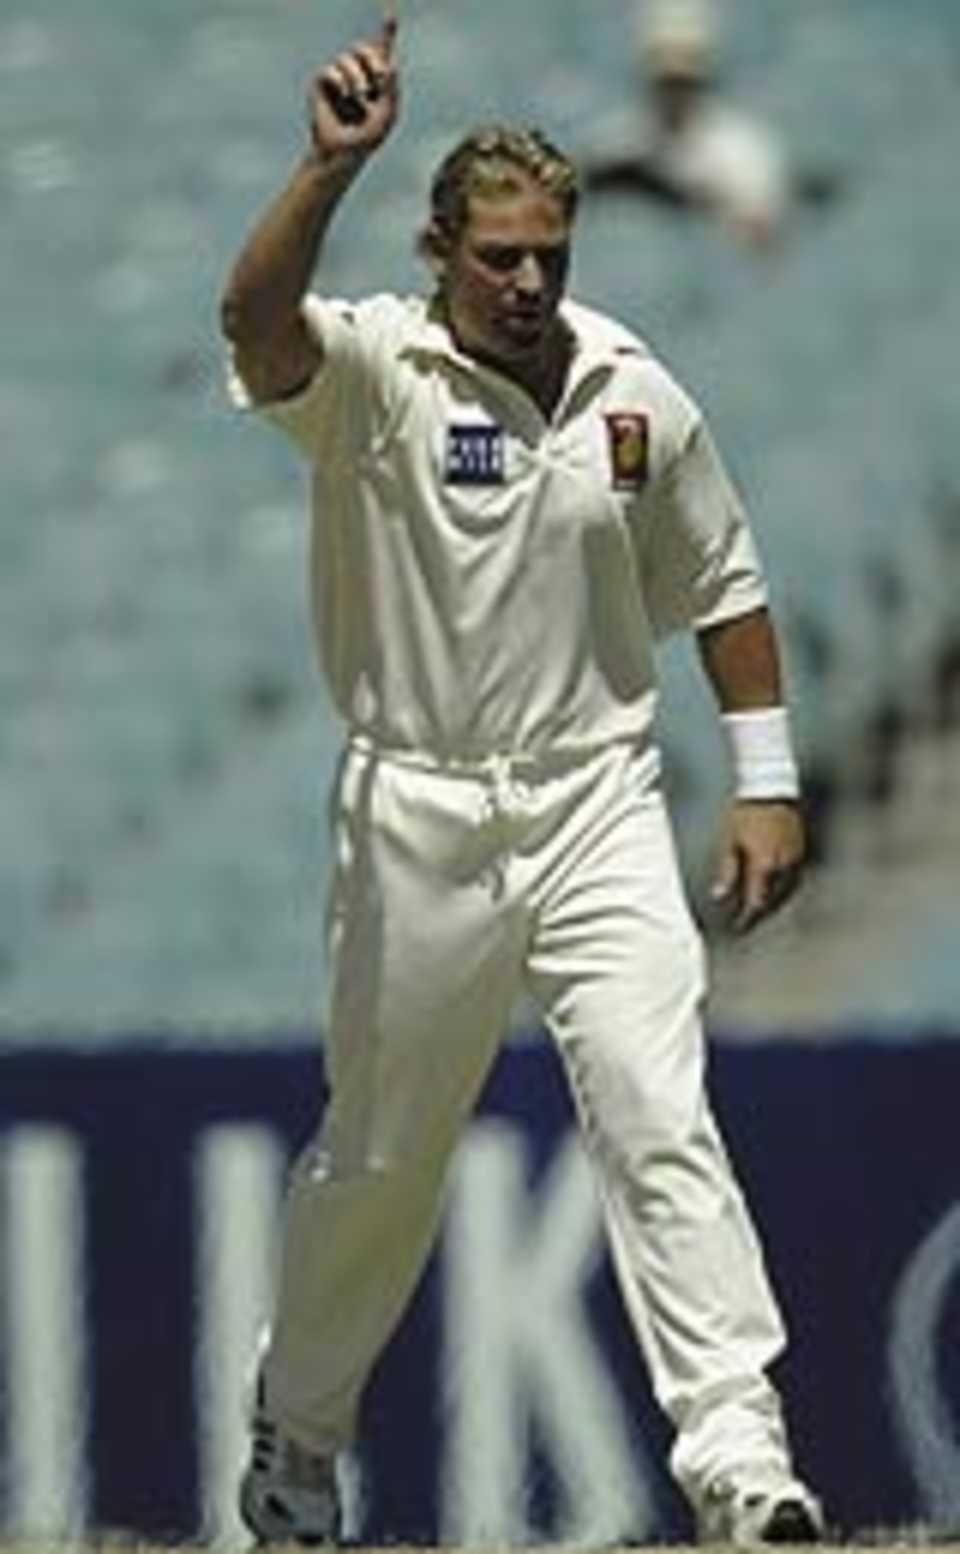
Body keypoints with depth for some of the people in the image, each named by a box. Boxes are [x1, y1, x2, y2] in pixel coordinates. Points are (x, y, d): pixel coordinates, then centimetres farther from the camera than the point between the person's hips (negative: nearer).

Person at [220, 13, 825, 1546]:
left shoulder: (638, 395, 3)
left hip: (597, 803, 1)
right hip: (414, 820, -1)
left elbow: (724, 592, 14)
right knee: (381, 1149, 11)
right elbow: (257, 317, -31)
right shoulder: (373, 369, -8)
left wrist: (767, 783, 9)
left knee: (659, 1118, -14)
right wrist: (333, 164, -45)